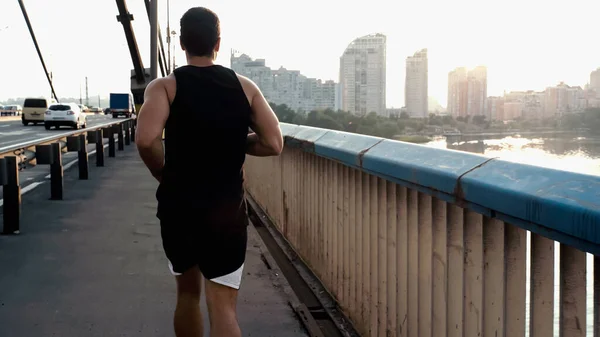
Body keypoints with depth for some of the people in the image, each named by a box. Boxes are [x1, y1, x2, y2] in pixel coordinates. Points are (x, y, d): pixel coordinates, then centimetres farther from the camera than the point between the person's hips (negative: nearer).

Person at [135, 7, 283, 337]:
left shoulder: (165, 86, -5)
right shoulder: (244, 87, 2)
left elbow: (145, 139, -22)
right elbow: (273, 144, -2)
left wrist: (163, 174, -3)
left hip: (178, 207, 1)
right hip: (227, 210, 0)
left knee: (188, 291, 22)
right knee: (223, 307, -3)